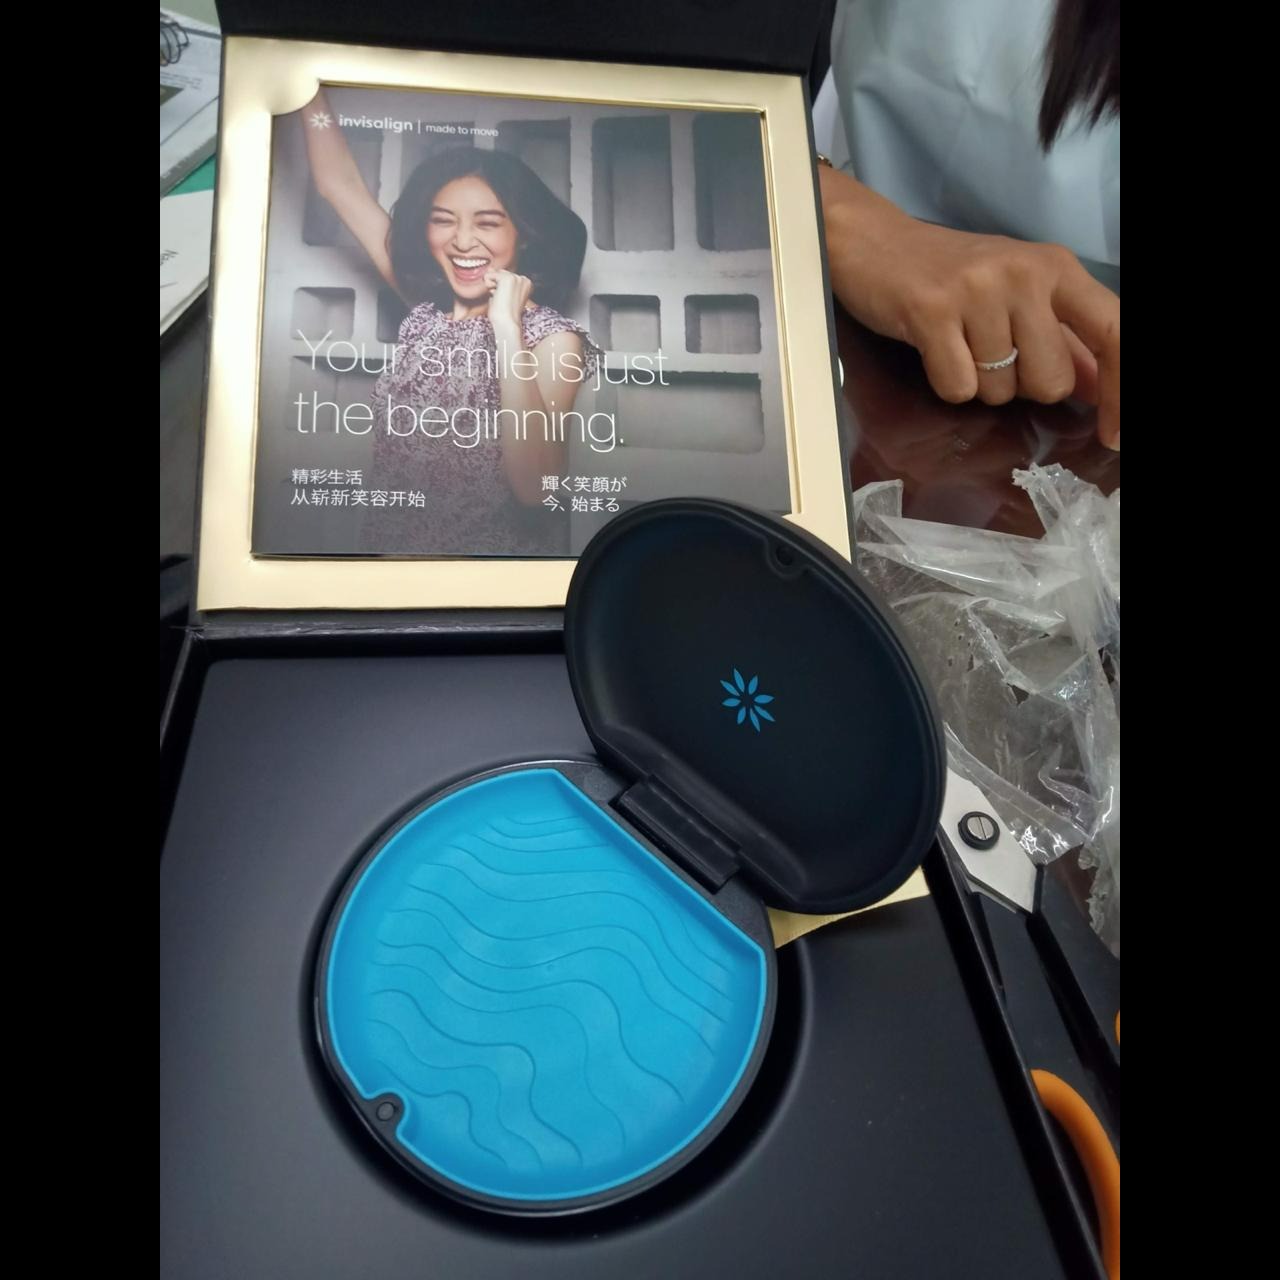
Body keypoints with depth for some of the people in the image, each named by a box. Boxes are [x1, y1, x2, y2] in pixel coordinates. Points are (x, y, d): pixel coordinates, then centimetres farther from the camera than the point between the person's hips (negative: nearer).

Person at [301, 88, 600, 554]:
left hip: (493, 550, -5)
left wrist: (507, 329, -29)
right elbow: (339, 183, 5)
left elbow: (532, 486, -30)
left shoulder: (552, 340, -16)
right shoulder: (427, 305, -1)